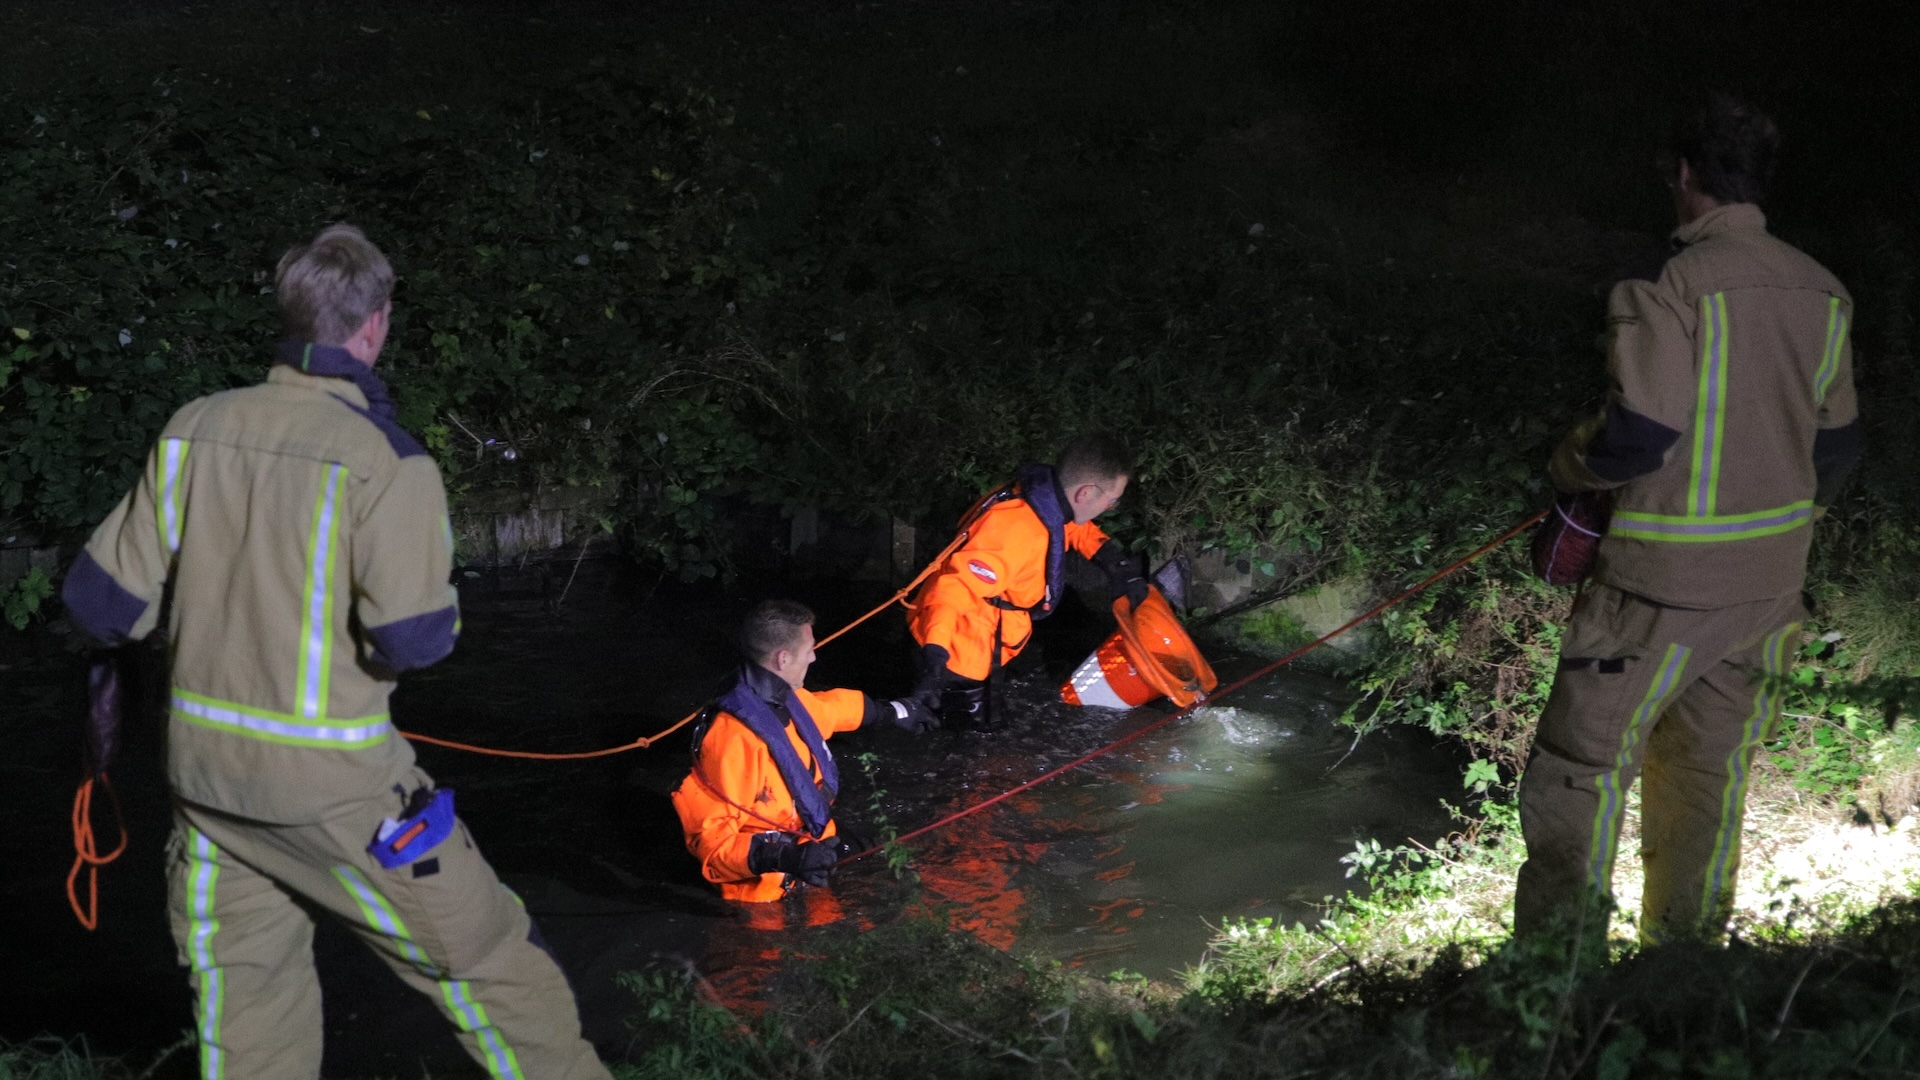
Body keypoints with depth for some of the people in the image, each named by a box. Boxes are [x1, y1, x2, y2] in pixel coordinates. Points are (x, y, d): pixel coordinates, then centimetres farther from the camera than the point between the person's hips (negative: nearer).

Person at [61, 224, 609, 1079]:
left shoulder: (194, 429, 0)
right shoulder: (384, 457, -16)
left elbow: (103, 602, 3)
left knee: (245, 992, 17)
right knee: (483, 958, 8)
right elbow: (414, 639, -19)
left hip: (203, 761, 6)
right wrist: (438, 606, 3)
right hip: (327, 783, -6)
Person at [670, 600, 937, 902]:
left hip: (814, 845, 9)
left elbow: (833, 707, 25)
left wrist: (892, 710, 39)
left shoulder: (786, 699, 0)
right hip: (775, 885, -9)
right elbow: (711, 840, -28)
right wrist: (784, 858, -41)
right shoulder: (733, 738, -29)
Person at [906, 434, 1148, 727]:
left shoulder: (1042, 500, -6)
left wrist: (1116, 561, 5)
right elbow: (955, 589, -40)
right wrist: (935, 661, -48)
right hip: (957, 655, -10)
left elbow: (1077, 528, 19)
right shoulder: (1018, 530, -35)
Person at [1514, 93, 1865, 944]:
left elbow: (1639, 435, -21)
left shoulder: (1672, 288, -17)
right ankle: (1688, 939, 27)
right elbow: (1836, 446, 12)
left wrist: (1570, 466, 0)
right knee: (1709, 774, 17)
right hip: (1770, 583, 7)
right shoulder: (1820, 292, 5)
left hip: (1665, 582, -7)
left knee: (1581, 768, 2)